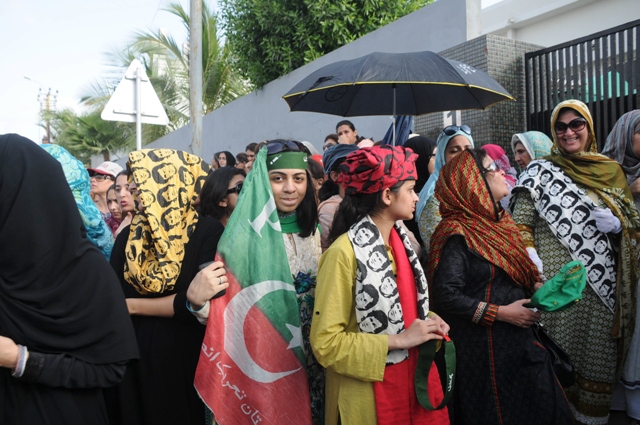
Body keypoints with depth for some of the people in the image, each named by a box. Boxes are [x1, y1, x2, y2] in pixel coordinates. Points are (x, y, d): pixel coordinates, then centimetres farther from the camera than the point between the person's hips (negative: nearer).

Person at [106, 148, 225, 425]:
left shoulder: (208, 231, -12)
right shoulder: (129, 236, 5)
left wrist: (132, 305, -9)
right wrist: (175, 302, -18)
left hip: (184, 363, -4)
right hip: (132, 363, 5)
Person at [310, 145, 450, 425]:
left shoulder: (403, 240, 3)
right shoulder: (345, 252, -22)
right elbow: (326, 342, -21)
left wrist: (430, 321, -1)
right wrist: (398, 340, -21)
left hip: (416, 374, 7)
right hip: (372, 390, -7)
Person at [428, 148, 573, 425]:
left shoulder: (498, 220, 8)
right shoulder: (457, 234, -19)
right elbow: (447, 297, -24)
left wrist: (539, 287, -1)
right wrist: (502, 313, -20)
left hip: (520, 341, 8)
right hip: (484, 348, -8)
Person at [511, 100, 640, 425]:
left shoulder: (611, 172, 13)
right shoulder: (540, 171, 2)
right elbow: (521, 224, -2)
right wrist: (532, 263, -16)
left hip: (602, 284, 4)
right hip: (556, 281, -3)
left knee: (598, 360, 10)